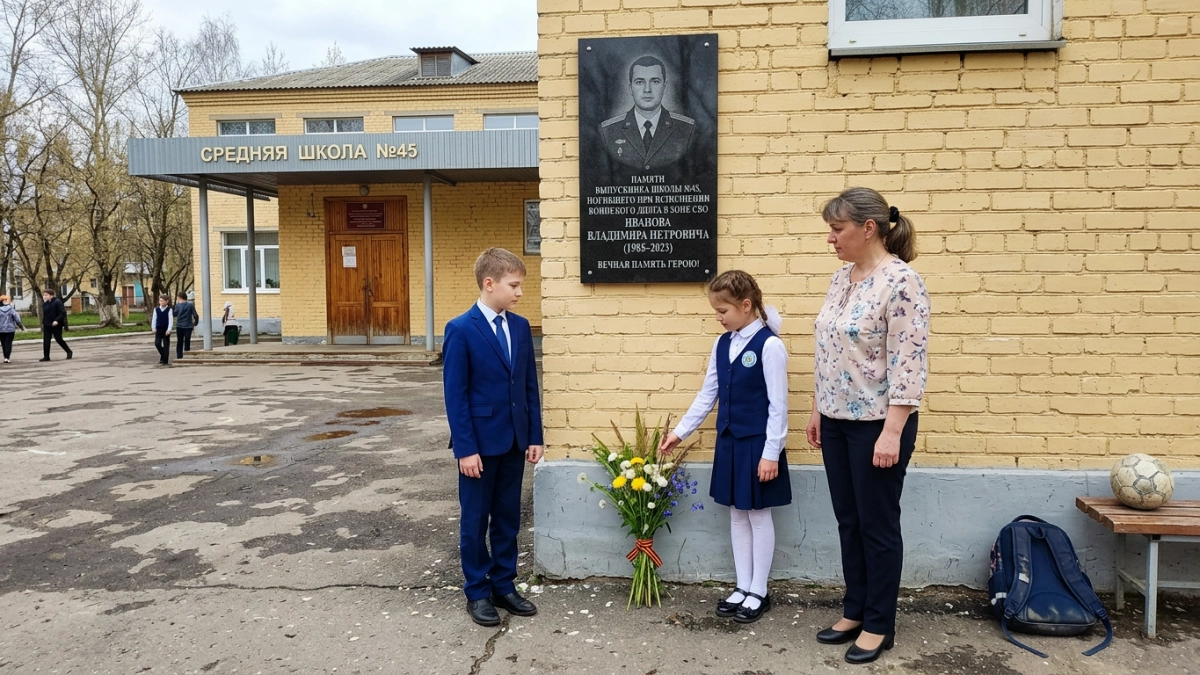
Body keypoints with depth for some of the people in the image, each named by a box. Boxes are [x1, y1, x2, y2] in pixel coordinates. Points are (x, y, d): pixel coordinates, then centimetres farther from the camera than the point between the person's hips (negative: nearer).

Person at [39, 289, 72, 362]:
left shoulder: (57, 302, -12)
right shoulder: (45, 303, 10)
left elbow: (62, 312, -18)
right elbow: (44, 313, 14)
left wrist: (57, 320, -26)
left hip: (56, 325, -6)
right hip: (47, 325, 6)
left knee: (58, 339, 1)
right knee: (46, 341, 1)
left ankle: (69, 351, 20)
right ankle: (46, 356, 4)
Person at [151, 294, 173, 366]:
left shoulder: (169, 310, -4)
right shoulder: (156, 309, 5)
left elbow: (171, 320, -8)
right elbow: (154, 319, 7)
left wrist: (169, 329, -16)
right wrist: (154, 328, 0)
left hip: (166, 330, -3)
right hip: (158, 329, 3)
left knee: (166, 345, 0)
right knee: (157, 343, -5)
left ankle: (165, 361, 4)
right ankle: (163, 356, 17)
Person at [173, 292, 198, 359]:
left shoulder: (178, 305, -4)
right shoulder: (190, 305, -5)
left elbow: (174, 314, 8)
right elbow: (195, 315, -8)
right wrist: (195, 324, 6)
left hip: (179, 326, 1)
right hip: (188, 326, -1)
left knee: (179, 342, 11)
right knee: (187, 342, 5)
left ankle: (179, 357, 8)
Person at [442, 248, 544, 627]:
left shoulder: (521, 327, 5)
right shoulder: (460, 330, -12)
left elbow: (530, 386, 8)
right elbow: (455, 396, -13)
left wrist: (535, 436, 5)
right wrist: (465, 448, -15)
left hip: (513, 441, 6)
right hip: (479, 443, -5)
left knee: (508, 518, 14)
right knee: (475, 520, 8)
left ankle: (504, 587, 27)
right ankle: (477, 593, 22)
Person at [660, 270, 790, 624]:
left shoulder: (769, 345, -15)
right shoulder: (722, 345, 6)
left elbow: (778, 404, -15)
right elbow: (707, 394, 12)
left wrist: (771, 452, -16)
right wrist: (680, 432, 13)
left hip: (758, 444, -7)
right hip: (728, 441, 7)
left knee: (758, 515, 6)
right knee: (737, 514, 14)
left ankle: (759, 592, 20)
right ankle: (742, 588, 26)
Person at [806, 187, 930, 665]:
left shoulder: (901, 281, -17)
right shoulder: (841, 277, 9)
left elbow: (909, 363, -20)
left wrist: (892, 431, -23)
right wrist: (818, 409, 15)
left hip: (877, 423, -8)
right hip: (837, 420, 8)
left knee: (877, 525, 5)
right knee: (848, 521, 15)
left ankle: (879, 625, 20)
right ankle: (854, 612, 29)